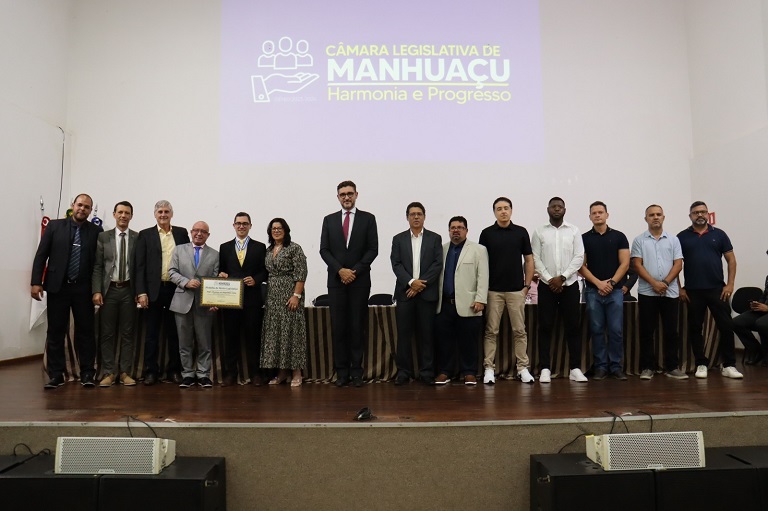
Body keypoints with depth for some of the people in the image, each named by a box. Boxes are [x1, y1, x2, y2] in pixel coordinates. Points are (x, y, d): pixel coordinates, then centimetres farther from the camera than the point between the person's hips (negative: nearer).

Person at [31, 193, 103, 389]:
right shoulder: (55, 226, 5)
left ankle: (87, 373, 10)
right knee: (55, 332, 5)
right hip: (57, 286, 1)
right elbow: (41, 255, 3)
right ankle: (56, 375, 13)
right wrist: (36, 282, -5)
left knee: (85, 331, 3)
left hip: (83, 289, 0)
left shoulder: (96, 231, 3)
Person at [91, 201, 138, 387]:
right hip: (109, 289, 1)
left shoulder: (138, 238, 4)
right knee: (107, 333, 4)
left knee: (127, 333, 5)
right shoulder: (103, 237, 6)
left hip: (129, 290, 0)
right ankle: (108, 372, 11)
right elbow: (97, 266, 3)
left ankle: (125, 372, 12)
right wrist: (97, 291, -5)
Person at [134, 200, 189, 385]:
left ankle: (174, 369, 17)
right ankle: (151, 371, 13)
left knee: (174, 332, 8)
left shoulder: (182, 233, 8)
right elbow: (140, 266, 0)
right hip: (154, 290, -1)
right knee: (152, 332, 5)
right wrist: (141, 292, -7)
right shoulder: (145, 235, 5)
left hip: (176, 289, 1)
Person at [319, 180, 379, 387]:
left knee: (358, 326, 2)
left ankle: (356, 371, 9)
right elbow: (324, 250, 4)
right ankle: (342, 371, 9)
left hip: (360, 281, -1)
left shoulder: (368, 218, 5)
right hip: (336, 280, 2)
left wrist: (355, 271, -10)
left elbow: (373, 249, -1)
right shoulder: (329, 220, 10)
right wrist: (340, 270, -10)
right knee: (338, 327, 2)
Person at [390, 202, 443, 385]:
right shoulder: (398, 239, 10)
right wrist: (411, 282, -13)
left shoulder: (435, 238, 8)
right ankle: (403, 372, 9)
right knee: (404, 334, 1)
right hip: (405, 292, 1)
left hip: (427, 293, -1)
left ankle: (427, 372, 10)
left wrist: (422, 284, -11)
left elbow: (438, 264, -1)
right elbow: (396, 264, 1)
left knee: (427, 334, 2)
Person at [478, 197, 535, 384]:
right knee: (491, 331, 2)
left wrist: (527, 285, 1)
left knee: (519, 330, 5)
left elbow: (529, 260, 7)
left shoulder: (521, 232, 4)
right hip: (493, 290, 0)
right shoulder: (486, 233, 2)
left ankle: (523, 368, 13)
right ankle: (489, 368, 8)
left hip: (516, 290, 1)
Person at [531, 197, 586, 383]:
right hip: (546, 285, 0)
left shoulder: (574, 231, 5)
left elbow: (579, 257, -1)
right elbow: (536, 259, -1)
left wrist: (562, 277, -11)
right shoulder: (539, 232, 5)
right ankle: (545, 369, 5)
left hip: (570, 285, 1)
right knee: (545, 327, 0)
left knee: (572, 326, 2)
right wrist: (549, 279, -11)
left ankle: (575, 368, 9)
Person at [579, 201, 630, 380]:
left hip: (615, 291, 0)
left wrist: (611, 282, -11)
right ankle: (600, 366, 11)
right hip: (593, 291, 0)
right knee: (597, 330, 3)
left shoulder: (619, 236, 5)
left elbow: (625, 264, 0)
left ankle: (616, 366, 11)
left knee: (616, 330, 1)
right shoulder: (584, 238, 4)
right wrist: (598, 283, -10)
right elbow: (581, 266, 0)